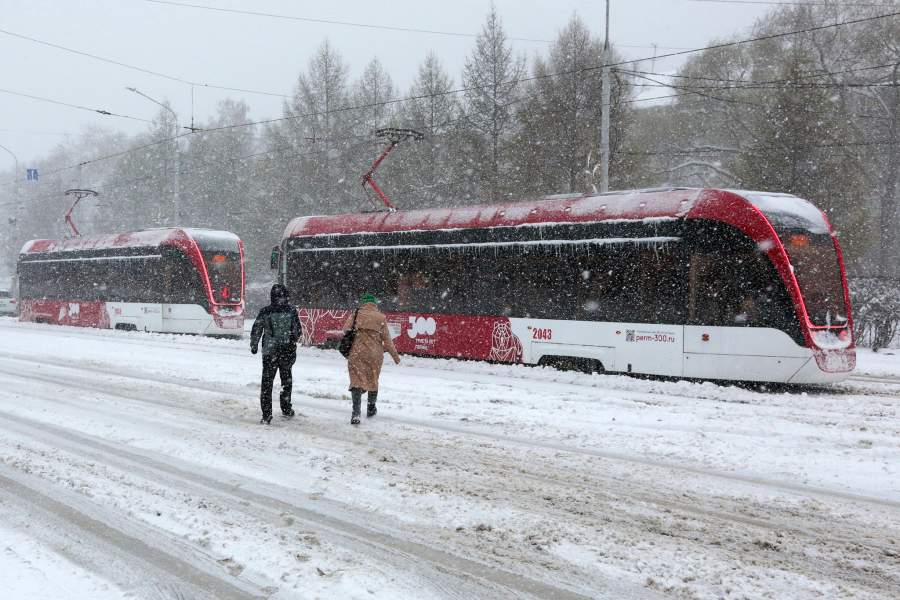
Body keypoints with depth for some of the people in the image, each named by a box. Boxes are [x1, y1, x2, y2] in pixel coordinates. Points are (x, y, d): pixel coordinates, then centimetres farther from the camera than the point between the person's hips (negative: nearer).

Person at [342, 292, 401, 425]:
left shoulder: (355, 315, -3)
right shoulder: (381, 317, -3)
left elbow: (345, 330, -4)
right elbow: (387, 339, 0)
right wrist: (395, 354, 11)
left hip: (357, 353, -1)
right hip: (375, 354, 1)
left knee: (357, 380, -1)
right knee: (373, 381, 20)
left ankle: (356, 413, -16)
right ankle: (371, 408, 37)